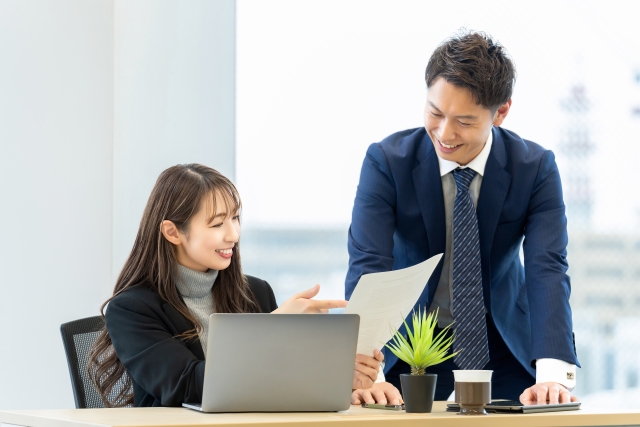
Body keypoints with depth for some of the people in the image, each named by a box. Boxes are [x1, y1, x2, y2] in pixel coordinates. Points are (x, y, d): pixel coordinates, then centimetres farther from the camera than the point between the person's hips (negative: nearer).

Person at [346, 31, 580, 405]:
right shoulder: (386, 162, -17)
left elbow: (548, 270, -24)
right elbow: (367, 267, -25)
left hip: (502, 343, 1)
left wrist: (554, 374, -41)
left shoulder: (535, 168, -14)